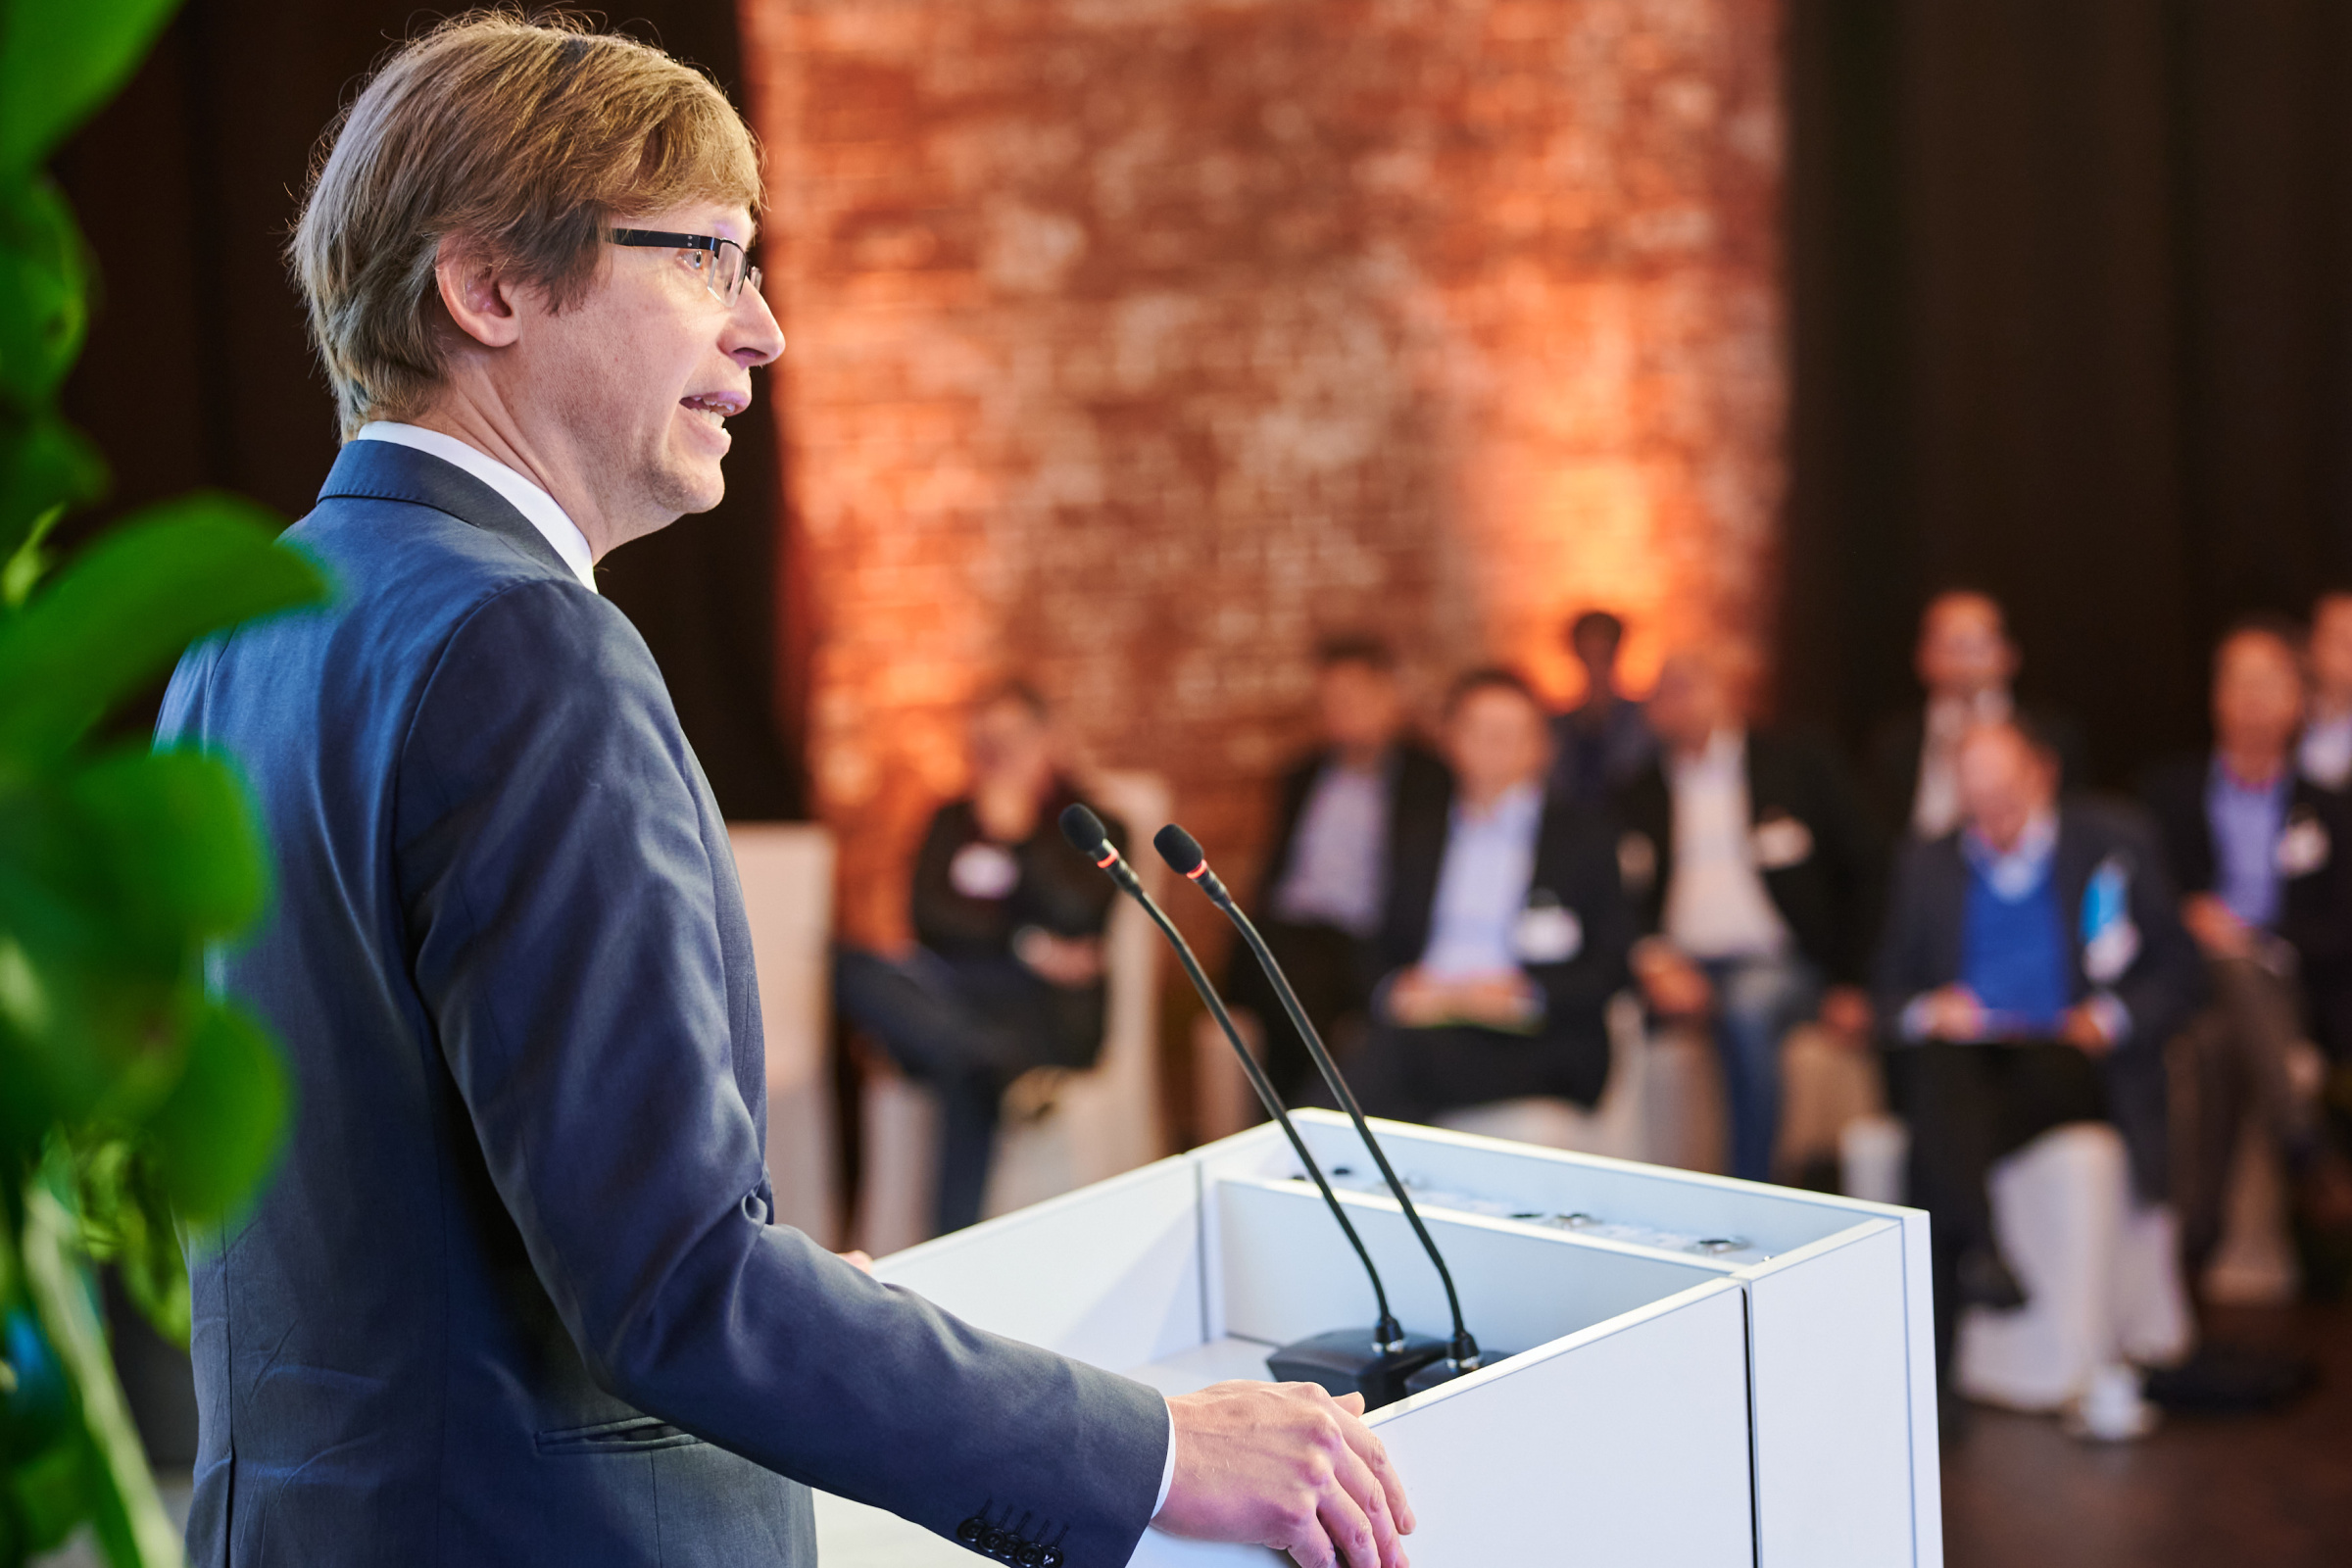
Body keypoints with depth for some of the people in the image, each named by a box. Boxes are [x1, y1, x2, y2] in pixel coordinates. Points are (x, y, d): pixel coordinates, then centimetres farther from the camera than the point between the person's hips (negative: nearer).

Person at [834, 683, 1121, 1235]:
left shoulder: (1092, 825, 13)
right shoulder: (953, 821, 25)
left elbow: (1074, 913, -7)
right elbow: (929, 914, 8)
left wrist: (1017, 834, -4)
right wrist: (1027, 945, -4)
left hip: (1041, 1003, -4)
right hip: (949, 990, 4)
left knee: (964, 1071, -40)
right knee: (852, 967, -32)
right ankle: (1008, 1065, -50)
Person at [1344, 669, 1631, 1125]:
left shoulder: (1579, 834, 11)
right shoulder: (1419, 834, 22)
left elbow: (1613, 967, 5)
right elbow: (1385, 947, 20)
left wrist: (1524, 996, -11)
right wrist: (1396, 991, -5)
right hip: (1418, 1026, 3)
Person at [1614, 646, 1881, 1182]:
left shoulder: (1798, 768, 7)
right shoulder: (1639, 796, 15)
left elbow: (1863, 873, 8)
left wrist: (1851, 985, -1)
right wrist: (1653, 962, -12)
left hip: (1779, 969, -2)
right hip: (1682, 971, 2)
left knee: (1747, 1007, -37)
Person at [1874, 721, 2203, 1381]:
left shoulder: (2116, 842, 11)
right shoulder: (1926, 863, 18)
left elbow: (2177, 972, 11)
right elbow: (1892, 985, 18)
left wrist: (2113, 1017, -8)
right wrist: (1924, 1012, -6)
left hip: (2067, 1060, -2)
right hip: (1961, 1055, 2)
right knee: (1938, 1068, -38)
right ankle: (1981, 1248, -52)